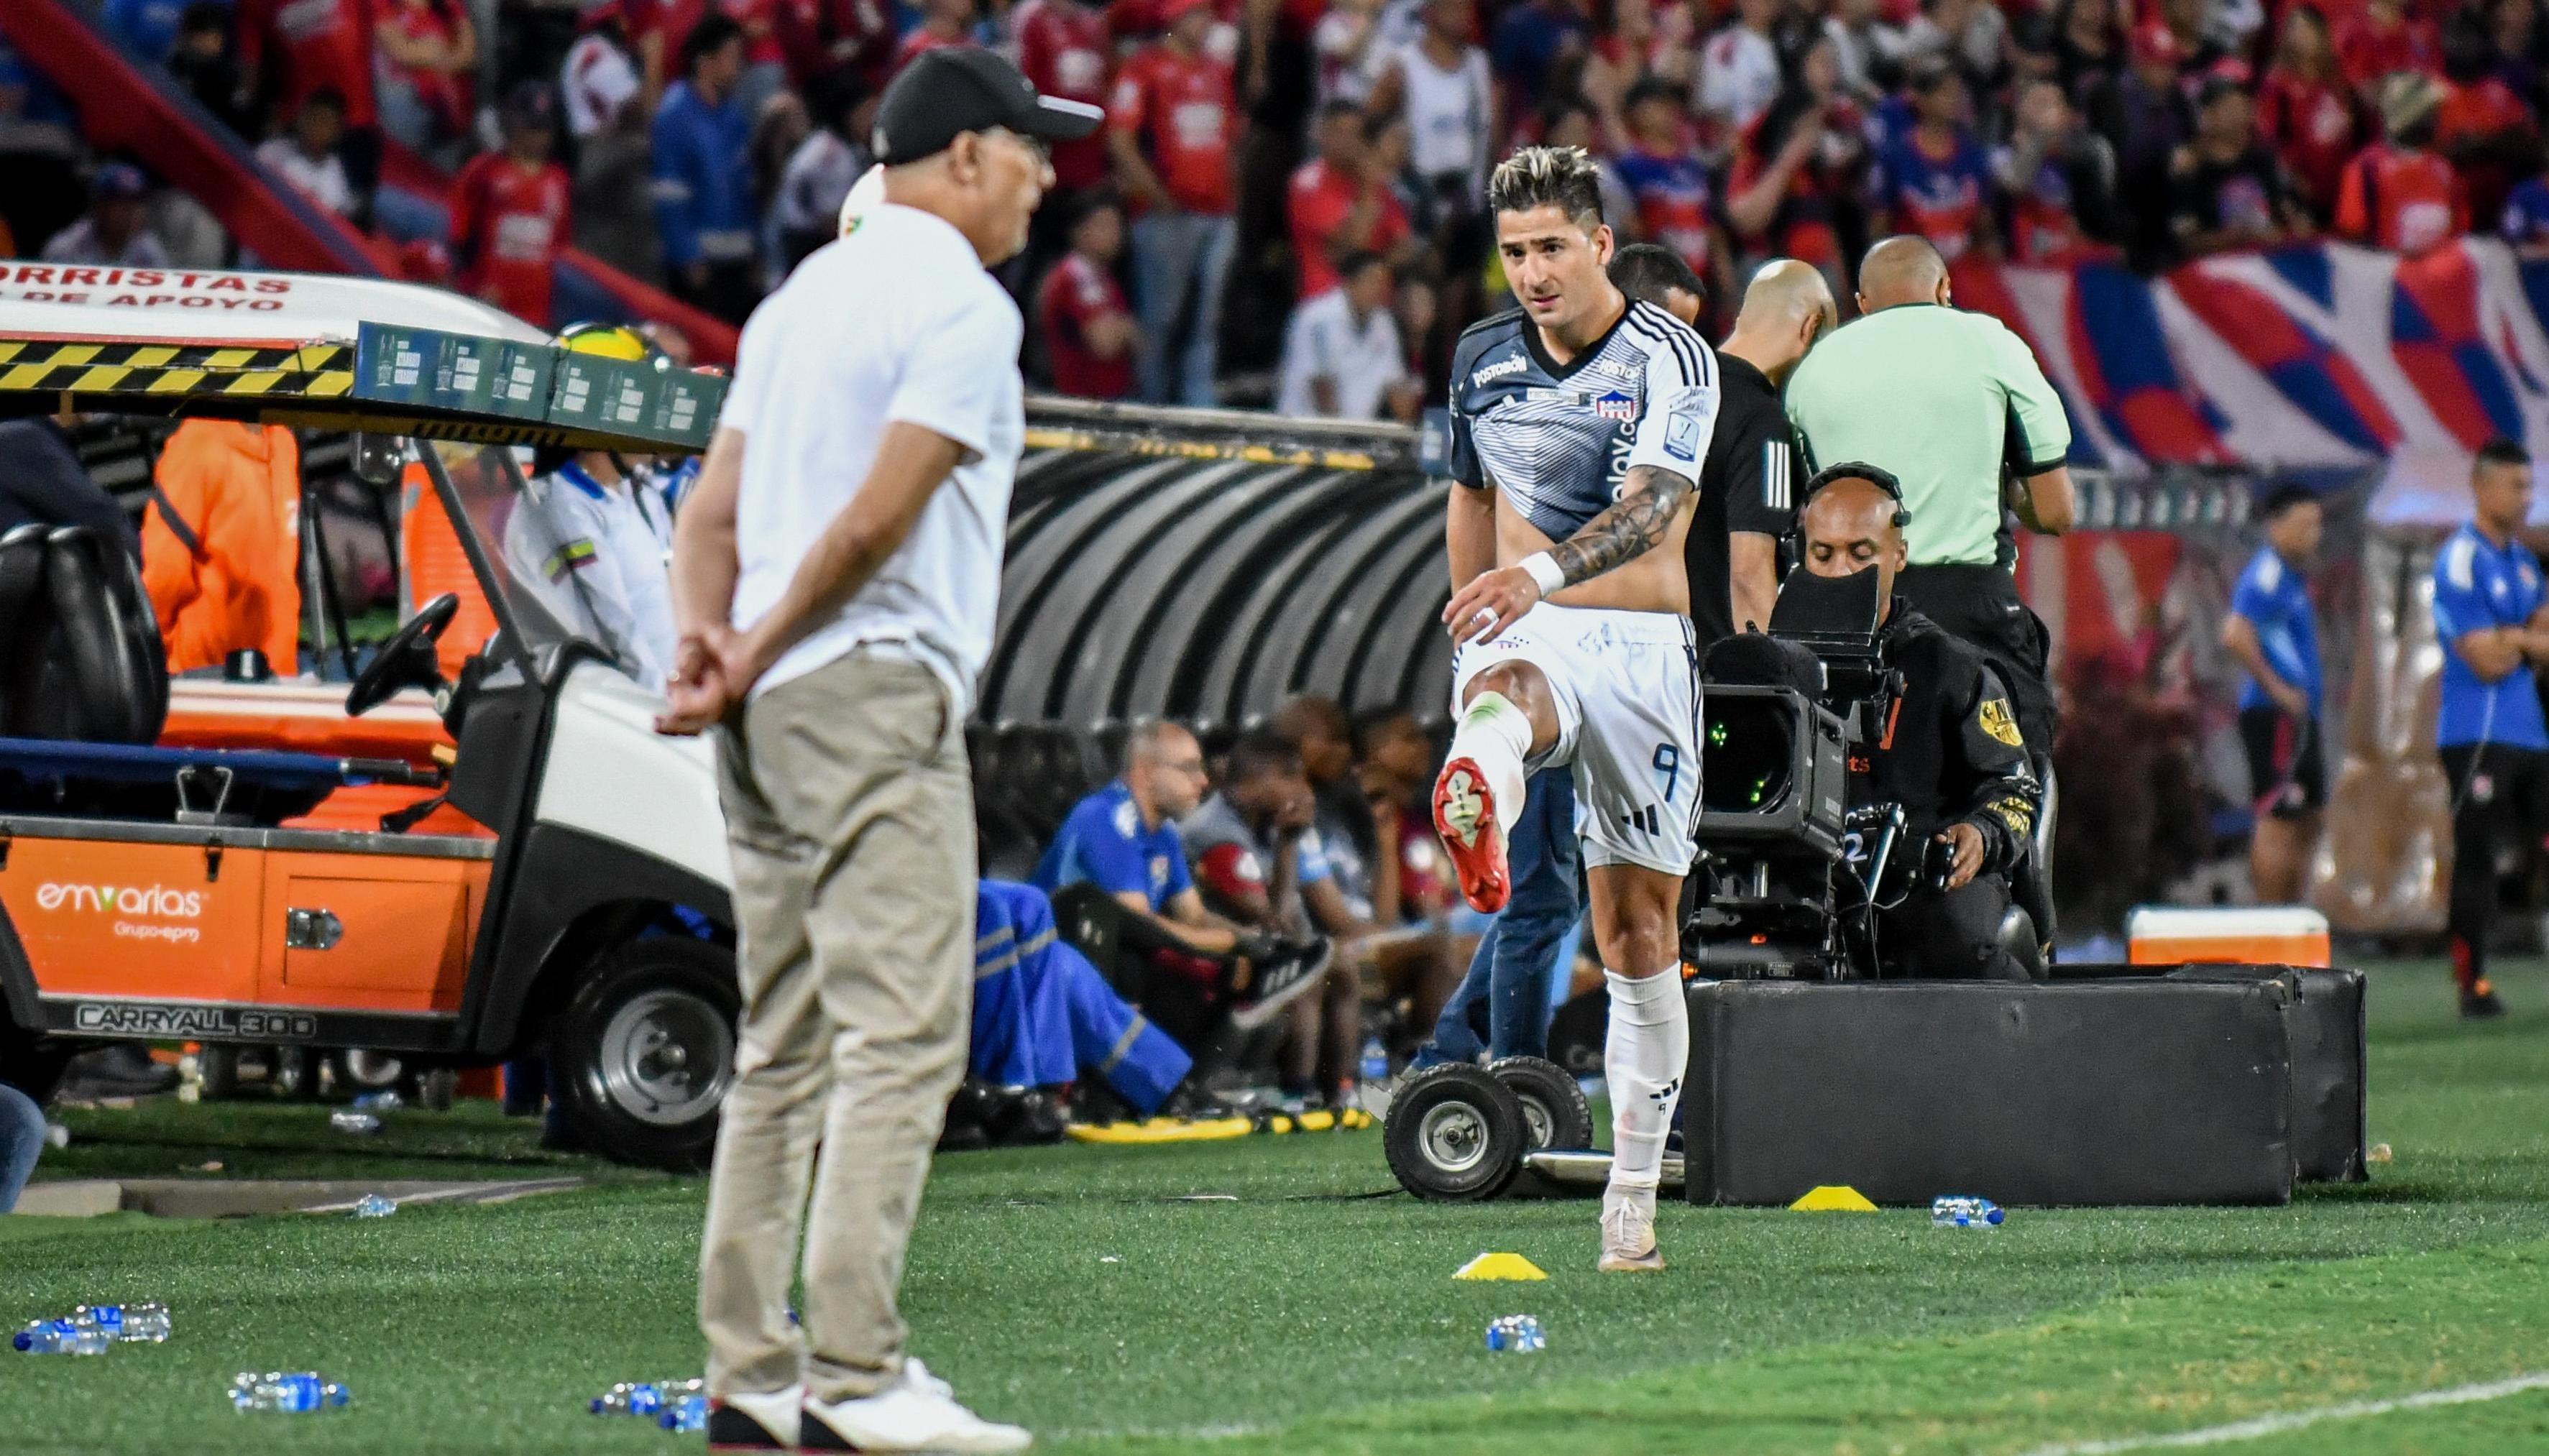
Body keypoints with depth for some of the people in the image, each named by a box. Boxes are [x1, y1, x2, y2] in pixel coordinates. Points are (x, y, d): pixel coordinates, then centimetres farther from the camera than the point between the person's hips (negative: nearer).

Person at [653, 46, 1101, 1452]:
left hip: (770, 707, 9)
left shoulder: (803, 296, 19)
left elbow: (713, 506, 13)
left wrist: (705, 641, -2)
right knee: (901, 1036, -12)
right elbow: (875, 519, -15)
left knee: (785, 1052, 11)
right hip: (874, 697, -9)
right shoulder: (961, 303, -8)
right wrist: (754, 660, -7)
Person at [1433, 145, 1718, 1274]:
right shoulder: (1483, 360, 10)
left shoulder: (1668, 358, -6)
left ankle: (1633, 1192, 13)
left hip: (1643, 646, -1)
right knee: (1499, 685, -40)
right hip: (1526, 635, 1)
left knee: (1639, 931, 4)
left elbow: (1651, 504, -23)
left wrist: (1546, 570, -41)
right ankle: (1476, 814, -77)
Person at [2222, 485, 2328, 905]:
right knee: (2278, 824, -10)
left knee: (2307, 823, 15)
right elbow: (2235, 635, -27)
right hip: (2276, 715, -11)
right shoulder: (2266, 576, -14)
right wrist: (2277, 689, -22)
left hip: (2298, 715, 11)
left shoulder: (2292, 576, 18)